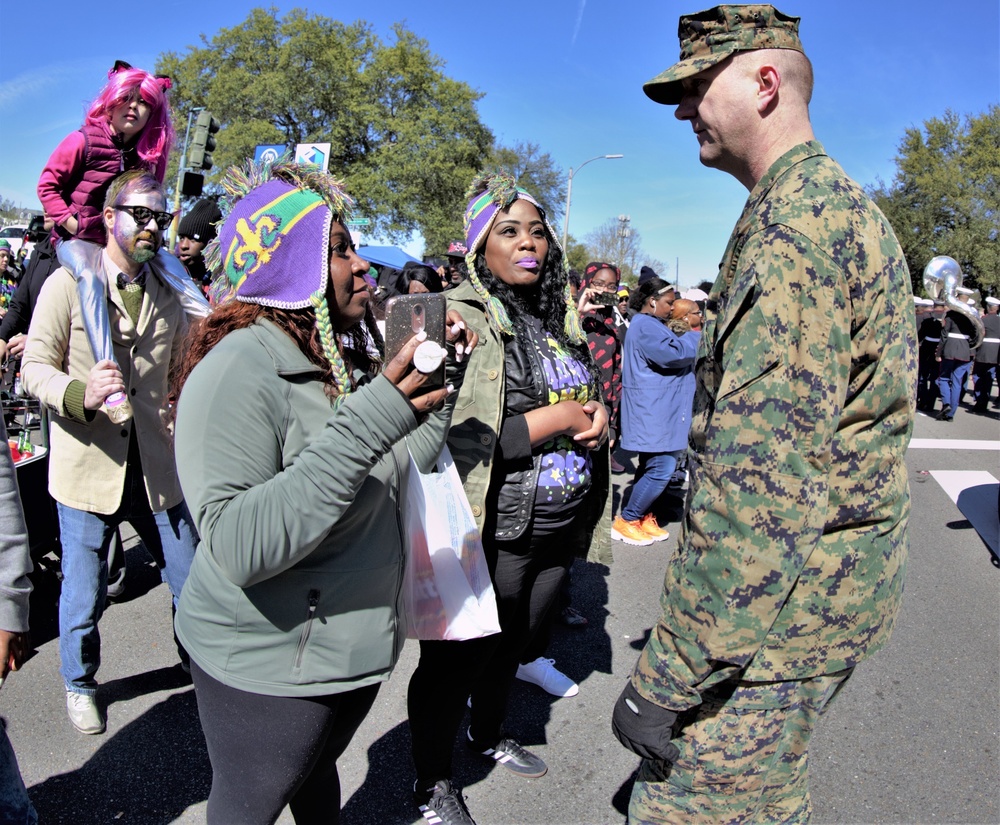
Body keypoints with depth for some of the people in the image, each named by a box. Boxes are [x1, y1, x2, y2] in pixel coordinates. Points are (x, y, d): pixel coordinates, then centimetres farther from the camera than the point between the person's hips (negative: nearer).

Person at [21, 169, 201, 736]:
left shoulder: (168, 293, 10)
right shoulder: (68, 283, -3)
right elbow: (35, 366, -6)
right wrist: (81, 393, -27)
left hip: (157, 468, 3)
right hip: (88, 470, -3)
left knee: (194, 581, 7)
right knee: (84, 595, 9)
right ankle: (81, 683, 36)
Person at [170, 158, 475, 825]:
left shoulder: (349, 359, 2)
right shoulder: (238, 371, -24)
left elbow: (402, 470, 6)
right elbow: (236, 549, -33)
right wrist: (365, 425, -40)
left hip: (356, 647, 7)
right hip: (267, 666, -6)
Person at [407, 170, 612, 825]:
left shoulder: (561, 318, 9)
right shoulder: (458, 318, -14)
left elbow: (590, 401, 22)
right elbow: (454, 440, -24)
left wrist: (598, 417, -2)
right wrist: (555, 417, -20)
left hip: (563, 524, 7)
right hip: (492, 533, -6)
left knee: (512, 643, 24)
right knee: (456, 655, 10)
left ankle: (490, 733, 51)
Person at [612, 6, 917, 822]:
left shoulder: (795, 215, -19)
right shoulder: (844, 200, 16)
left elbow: (761, 465, -28)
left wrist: (671, 671, -23)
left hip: (777, 597, -10)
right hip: (833, 574, 10)